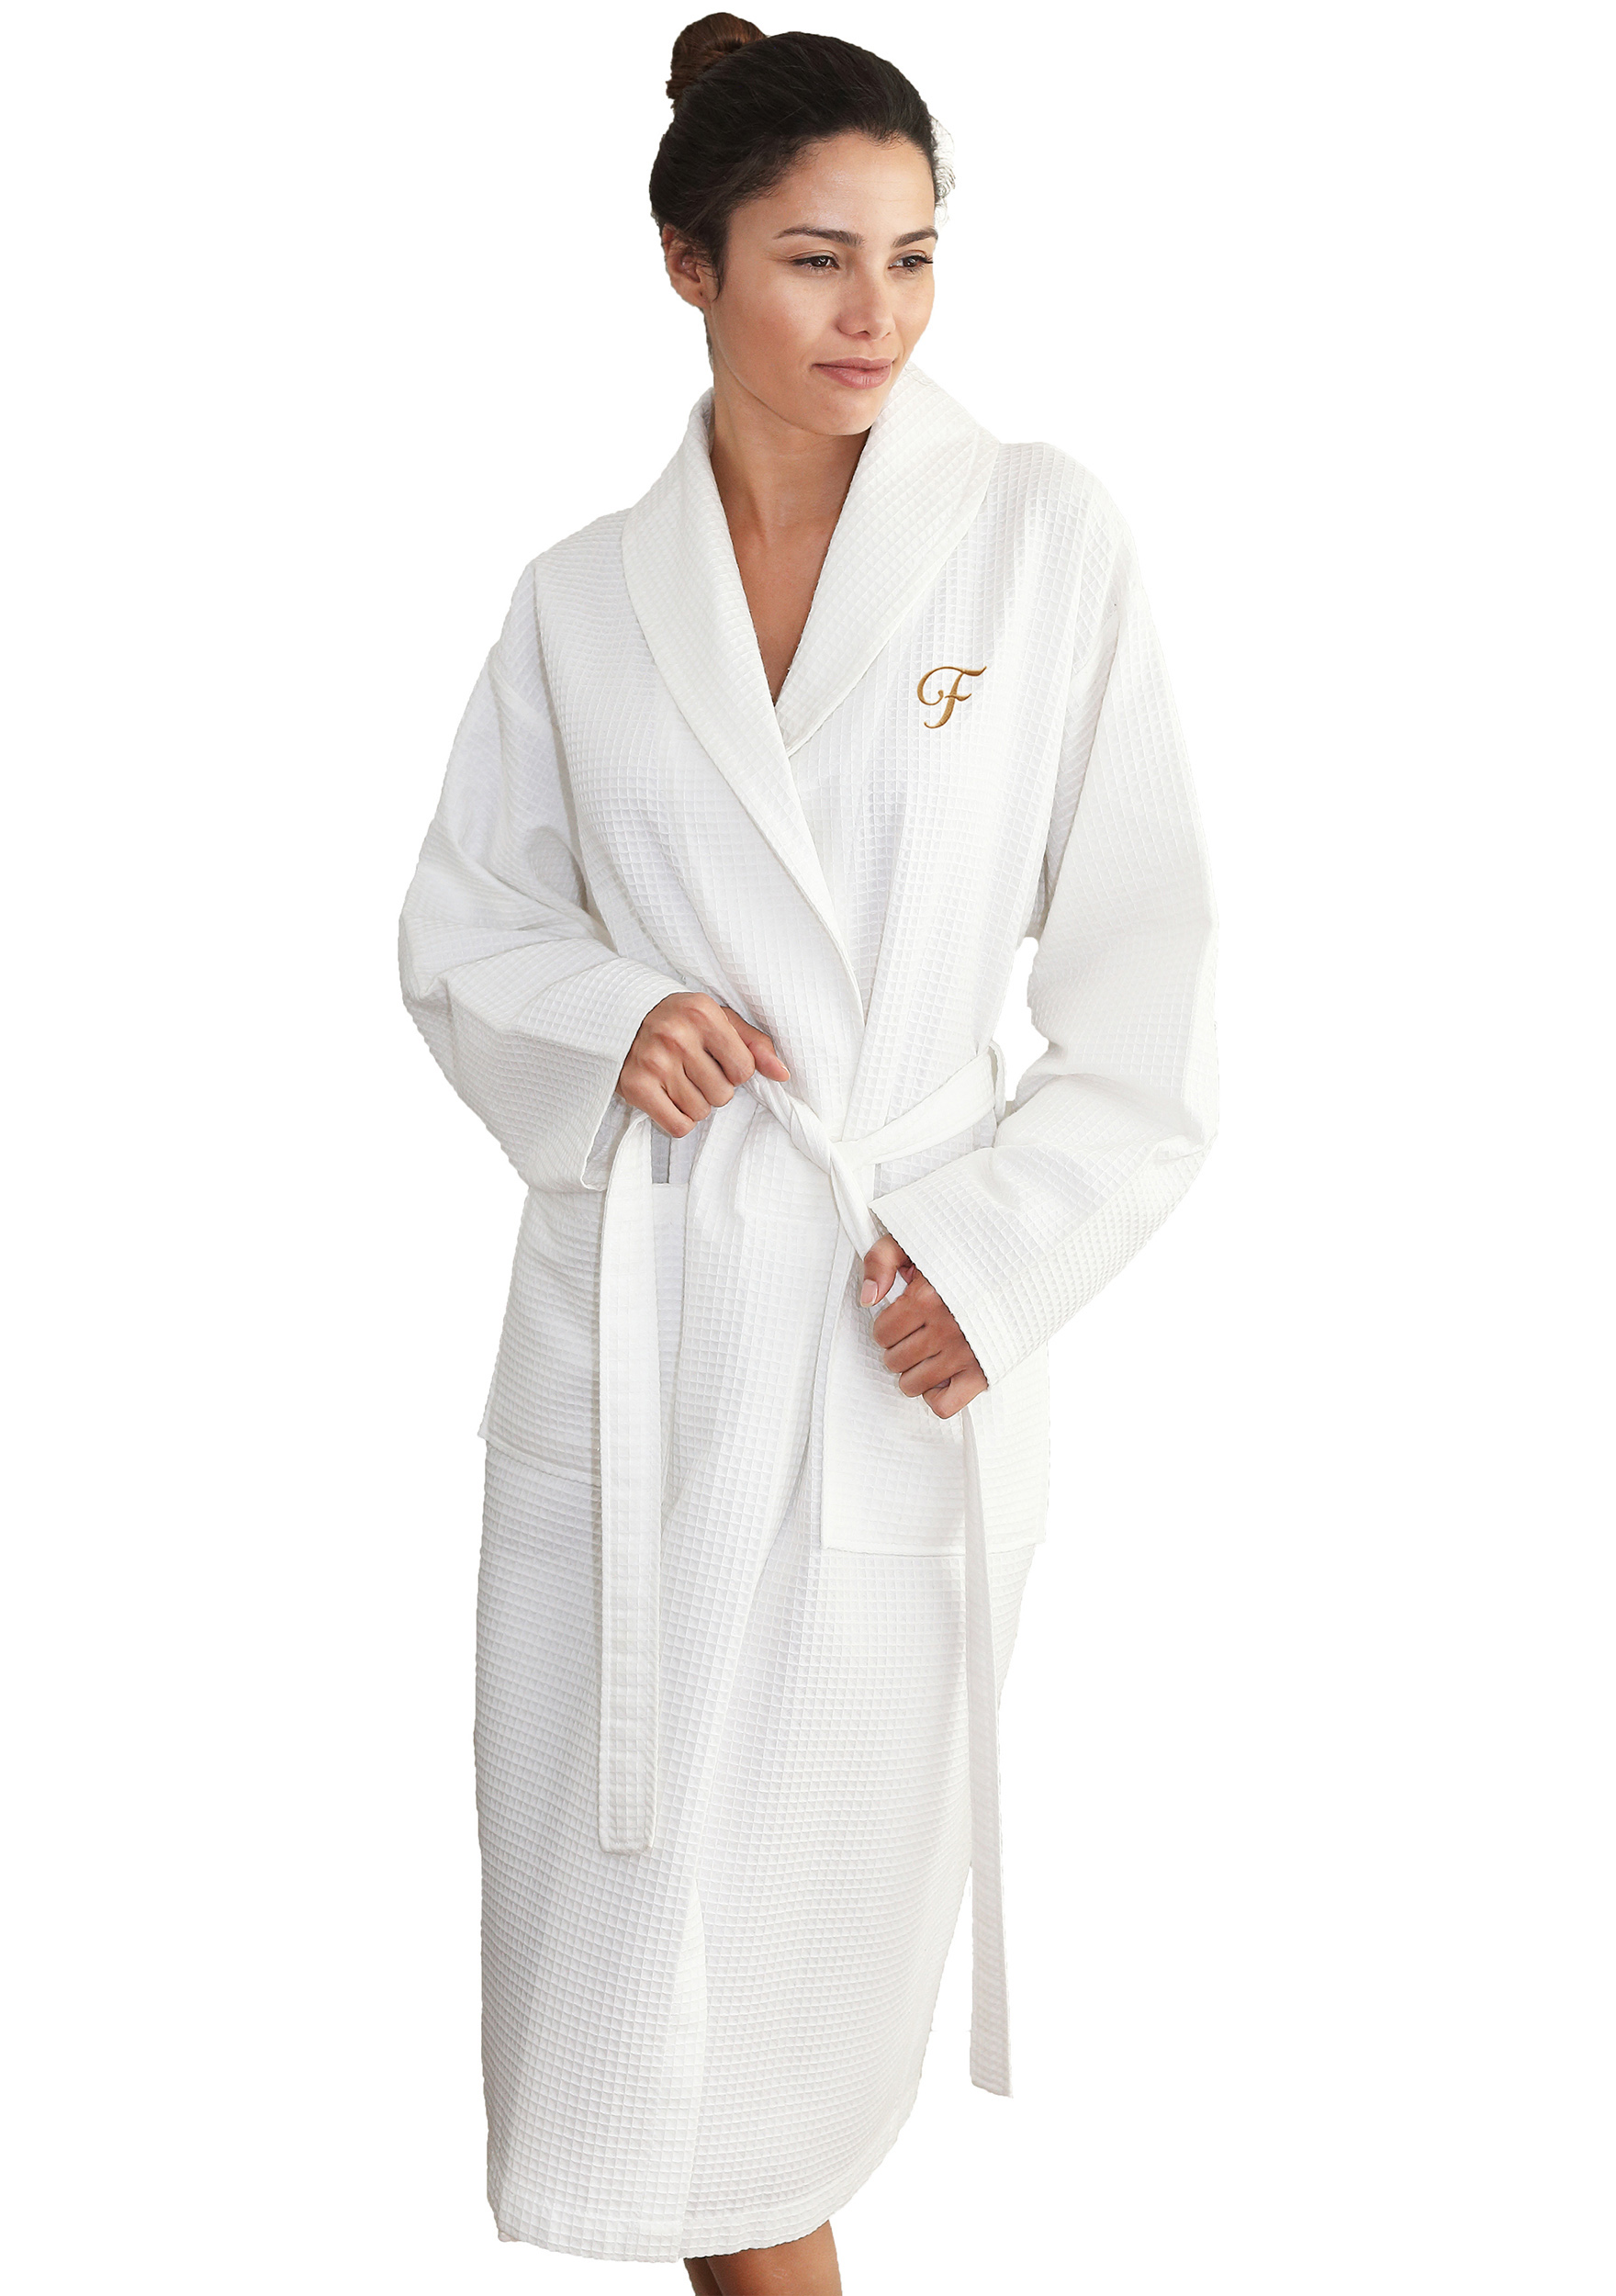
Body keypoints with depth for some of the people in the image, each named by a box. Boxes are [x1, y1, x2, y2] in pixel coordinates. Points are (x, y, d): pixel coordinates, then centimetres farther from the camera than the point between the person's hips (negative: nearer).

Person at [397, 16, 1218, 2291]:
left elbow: (1145, 958, 0)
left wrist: (1001, 1256, -8)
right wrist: (607, 1016, -7)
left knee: (813, 1920, 5)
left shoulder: (1039, 534, 0)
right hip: (630, 1323, 2)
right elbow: (459, 919, 14)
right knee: (625, 1914, 6)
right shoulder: (585, 597, 7)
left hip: (895, 1332, -2)